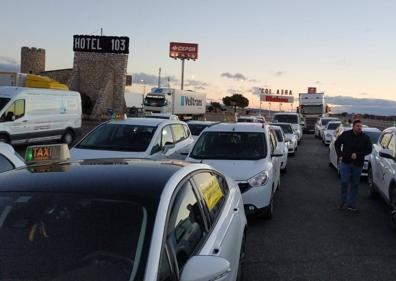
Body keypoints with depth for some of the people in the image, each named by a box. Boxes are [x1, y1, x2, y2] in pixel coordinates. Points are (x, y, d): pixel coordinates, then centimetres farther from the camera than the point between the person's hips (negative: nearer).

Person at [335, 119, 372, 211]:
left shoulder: (365, 137, -1)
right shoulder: (345, 134, -2)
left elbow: (369, 149, -1)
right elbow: (337, 143, 9)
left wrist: (358, 154, -14)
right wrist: (339, 155, 1)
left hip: (358, 164, 1)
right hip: (345, 162, -1)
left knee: (354, 184, 7)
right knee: (344, 182, -5)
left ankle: (351, 204, 16)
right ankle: (343, 201, 13)